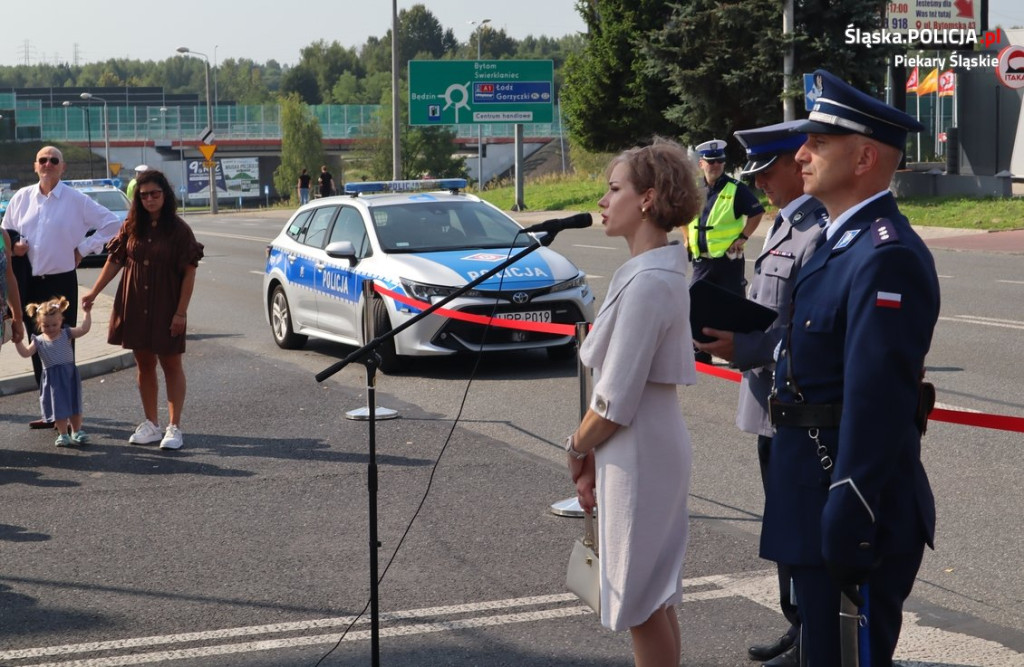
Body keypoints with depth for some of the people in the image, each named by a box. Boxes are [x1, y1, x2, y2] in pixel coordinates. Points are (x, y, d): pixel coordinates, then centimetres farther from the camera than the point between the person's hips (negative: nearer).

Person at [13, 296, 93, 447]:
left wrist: (87, 313, -17)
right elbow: (26, 352, -10)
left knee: (74, 404, 9)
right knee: (59, 406, 3)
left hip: (70, 375, 0)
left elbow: (84, 329, -11)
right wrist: (18, 340, -21)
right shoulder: (39, 341, -2)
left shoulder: (66, 334, -1)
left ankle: (77, 432, 23)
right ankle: (63, 434, 14)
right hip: (53, 379, 0)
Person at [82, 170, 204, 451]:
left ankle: (174, 427, 7)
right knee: (144, 364, 11)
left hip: (166, 308, -4)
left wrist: (181, 312, -13)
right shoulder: (131, 227, 4)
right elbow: (114, 261, 9)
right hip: (134, 307, 4)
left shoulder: (178, 229, -9)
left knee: (171, 365, 4)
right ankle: (151, 424, 21)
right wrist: (94, 292, 2)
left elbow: (189, 273, -9)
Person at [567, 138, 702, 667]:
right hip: (652, 442, 10)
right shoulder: (658, 269, 9)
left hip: (636, 451, -10)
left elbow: (616, 402, -21)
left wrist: (577, 447, -5)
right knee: (654, 596, 18)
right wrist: (589, 454, 12)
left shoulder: (647, 282, -21)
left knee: (642, 601, 0)